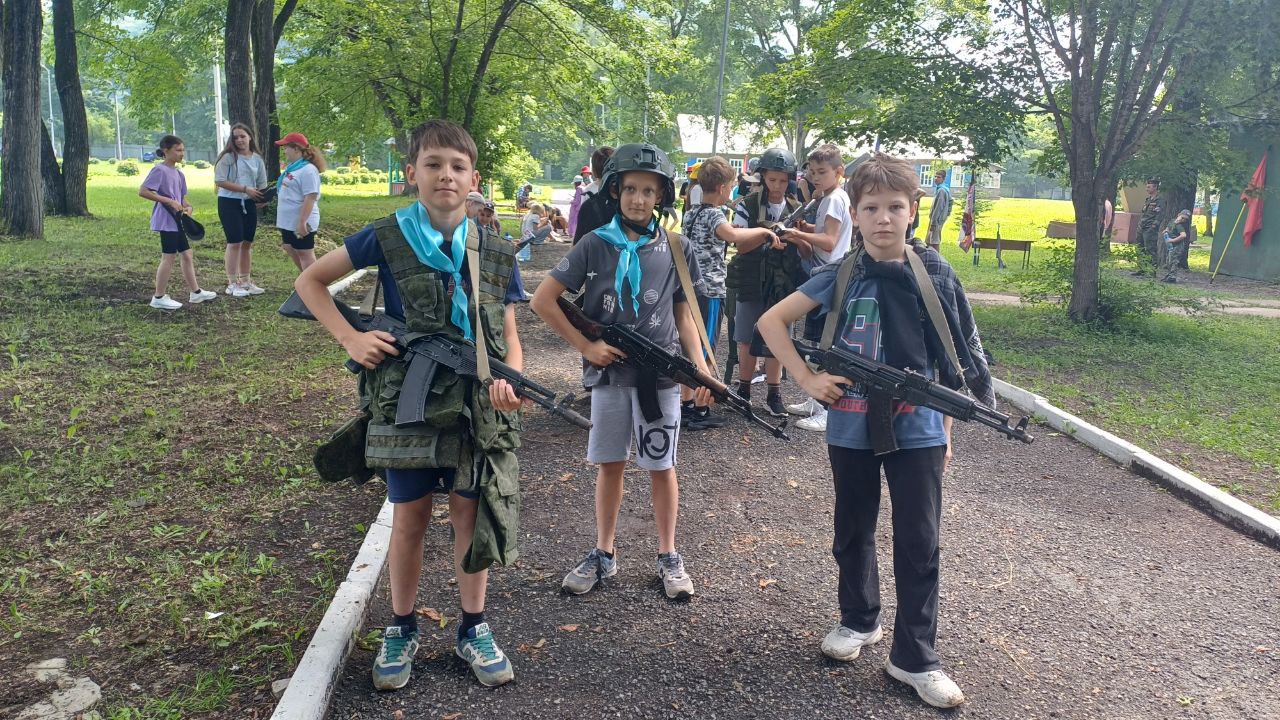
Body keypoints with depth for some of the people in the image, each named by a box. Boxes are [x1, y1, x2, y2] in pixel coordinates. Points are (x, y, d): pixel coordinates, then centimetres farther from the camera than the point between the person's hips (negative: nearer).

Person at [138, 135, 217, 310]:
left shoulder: (178, 173, 13)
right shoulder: (159, 170, -12)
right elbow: (142, 191, -19)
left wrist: (187, 207, -3)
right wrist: (169, 201, -22)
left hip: (177, 221, 9)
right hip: (166, 221, -9)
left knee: (187, 255, 13)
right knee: (169, 257, -5)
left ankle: (195, 292, 22)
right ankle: (159, 297, 3)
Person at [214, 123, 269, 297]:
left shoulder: (257, 159, 8)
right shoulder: (228, 157, -8)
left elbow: (262, 184, 10)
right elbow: (220, 181, -14)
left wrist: (262, 197, -11)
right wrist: (245, 189, -18)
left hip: (249, 204, 5)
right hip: (229, 203, -5)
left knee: (247, 243, 10)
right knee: (235, 242, -7)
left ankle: (245, 281, 21)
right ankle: (232, 284, 1)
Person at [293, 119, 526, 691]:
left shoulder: (497, 255, 0)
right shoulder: (387, 237, -6)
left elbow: (509, 338, 3)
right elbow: (309, 282, 3)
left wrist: (508, 382, -18)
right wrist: (350, 338, -10)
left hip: (475, 409, 2)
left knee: (472, 515, 10)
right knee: (409, 518, 10)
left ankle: (473, 629, 28)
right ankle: (402, 630, 30)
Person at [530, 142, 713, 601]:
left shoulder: (676, 249, 2)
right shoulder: (595, 245, -3)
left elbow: (683, 313, 8)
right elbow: (542, 300, -3)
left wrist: (700, 365, -5)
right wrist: (585, 345, -7)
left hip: (660, 373, 0)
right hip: (609, 373, 0)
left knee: (660, 466, 8)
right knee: (610, 464, 11)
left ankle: (668, 556, 23)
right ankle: (603, 555, 25)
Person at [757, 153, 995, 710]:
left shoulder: (934, 275, -4)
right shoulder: (841, 276, -5)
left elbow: (952, 358, 4)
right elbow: (771, 320, -1)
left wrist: (946, 428, 6)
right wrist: (806, 379, -10)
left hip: (917, 431, 0)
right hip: (851, 429, 1)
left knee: (918, 543, 4)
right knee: (853, 533, 17)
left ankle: (914, 657, 18)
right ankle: (859, 621, 38)